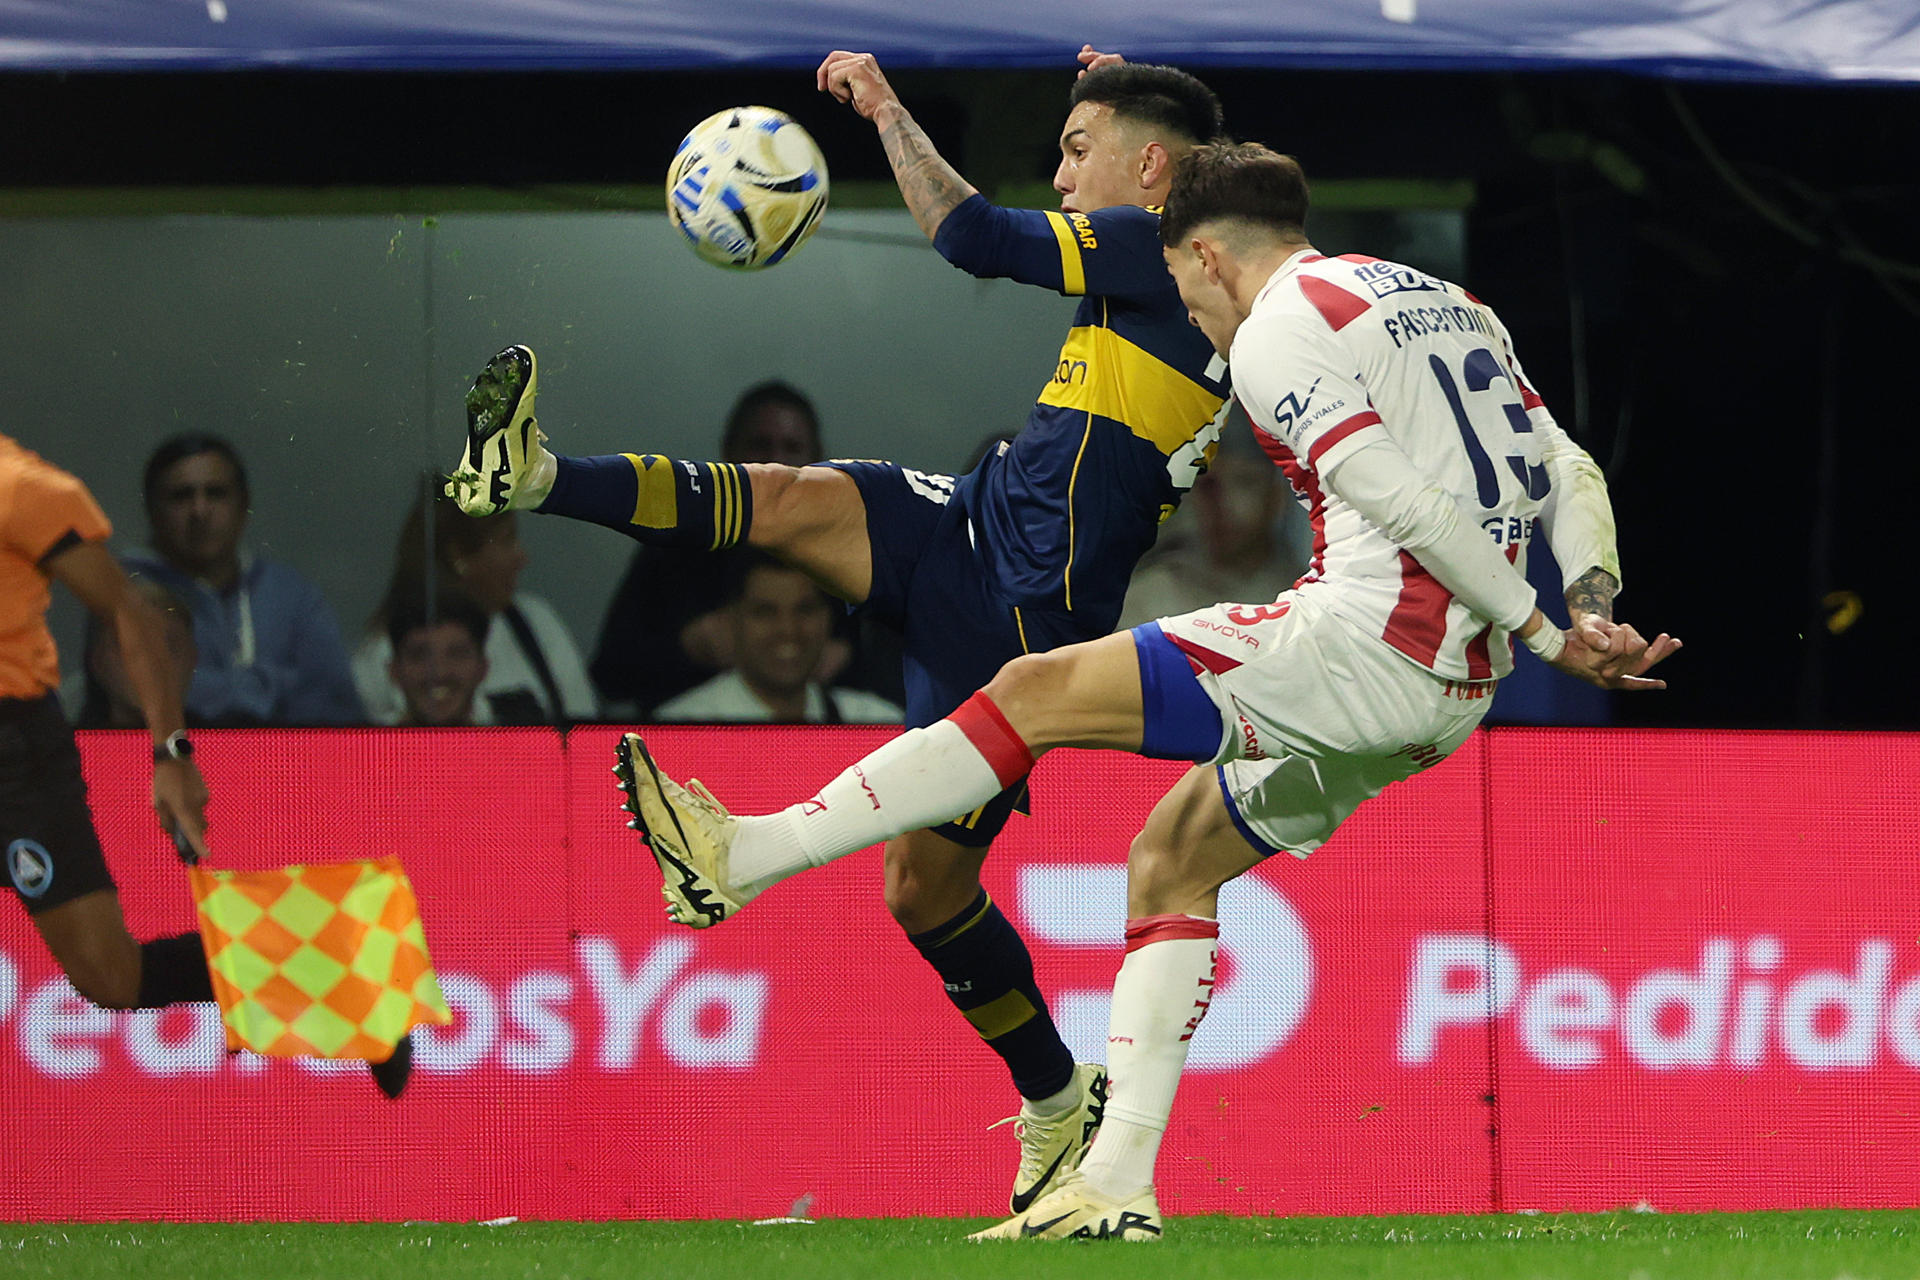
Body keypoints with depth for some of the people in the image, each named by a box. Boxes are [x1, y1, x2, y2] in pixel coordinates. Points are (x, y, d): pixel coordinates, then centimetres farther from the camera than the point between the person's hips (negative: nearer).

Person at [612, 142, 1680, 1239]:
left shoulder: (1275, 334, -6)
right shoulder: (1444, 303, 22)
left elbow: (1403, 500, -17)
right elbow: (1569, 475, 17)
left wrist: (1545, 635, -14)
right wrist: (1591, 615, 4)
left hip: (1368, 647, -9)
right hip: (1457, 692, 9)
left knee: (1040, 693, -2)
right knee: (1171, 862, 18)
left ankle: (746, 854, -1)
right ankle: (1118, 1183, 11)